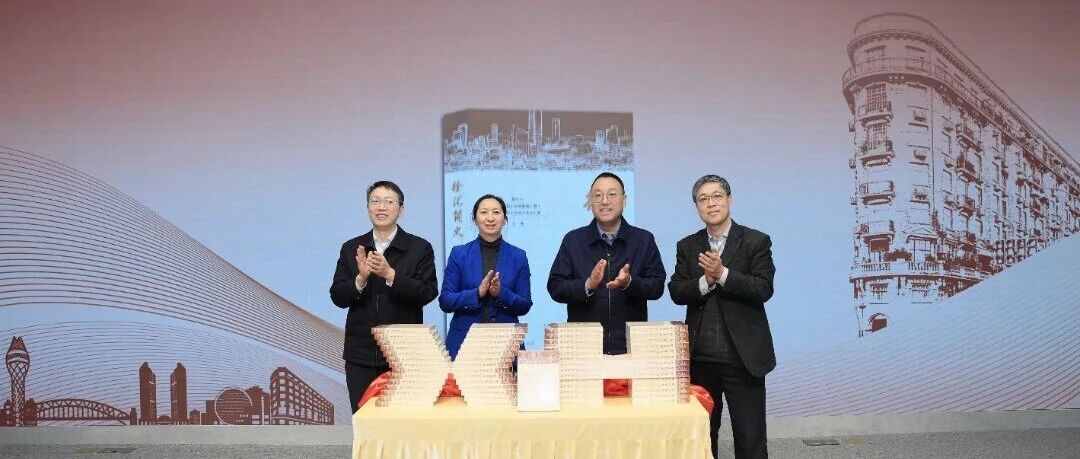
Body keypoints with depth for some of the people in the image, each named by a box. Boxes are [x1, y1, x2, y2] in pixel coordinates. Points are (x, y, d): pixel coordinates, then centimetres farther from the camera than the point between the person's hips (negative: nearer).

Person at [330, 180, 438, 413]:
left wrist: (390, 274, -20)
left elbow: (428, 293, -9)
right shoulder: (351, 249, 8)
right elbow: (338, 297, 4)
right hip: (361, 354, 3)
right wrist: (361, 278, -15)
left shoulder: (420, 248, 0)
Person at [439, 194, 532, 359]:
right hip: (464, 340, 0)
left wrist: (501, 293, -16)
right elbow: (445, 301, -1)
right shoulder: (459, 254, 3)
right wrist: (478, 293, -16)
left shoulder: (518, 256, 4)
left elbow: (524, 306, 3)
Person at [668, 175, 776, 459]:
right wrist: (705, 281, -17)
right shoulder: (687, 246, 9)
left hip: (743, 356, -3)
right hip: (700, 357, 3)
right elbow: (676, 291, 0)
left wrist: (722, 274, -21)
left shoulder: (756, 241, -1)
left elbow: (764, 289, -12)